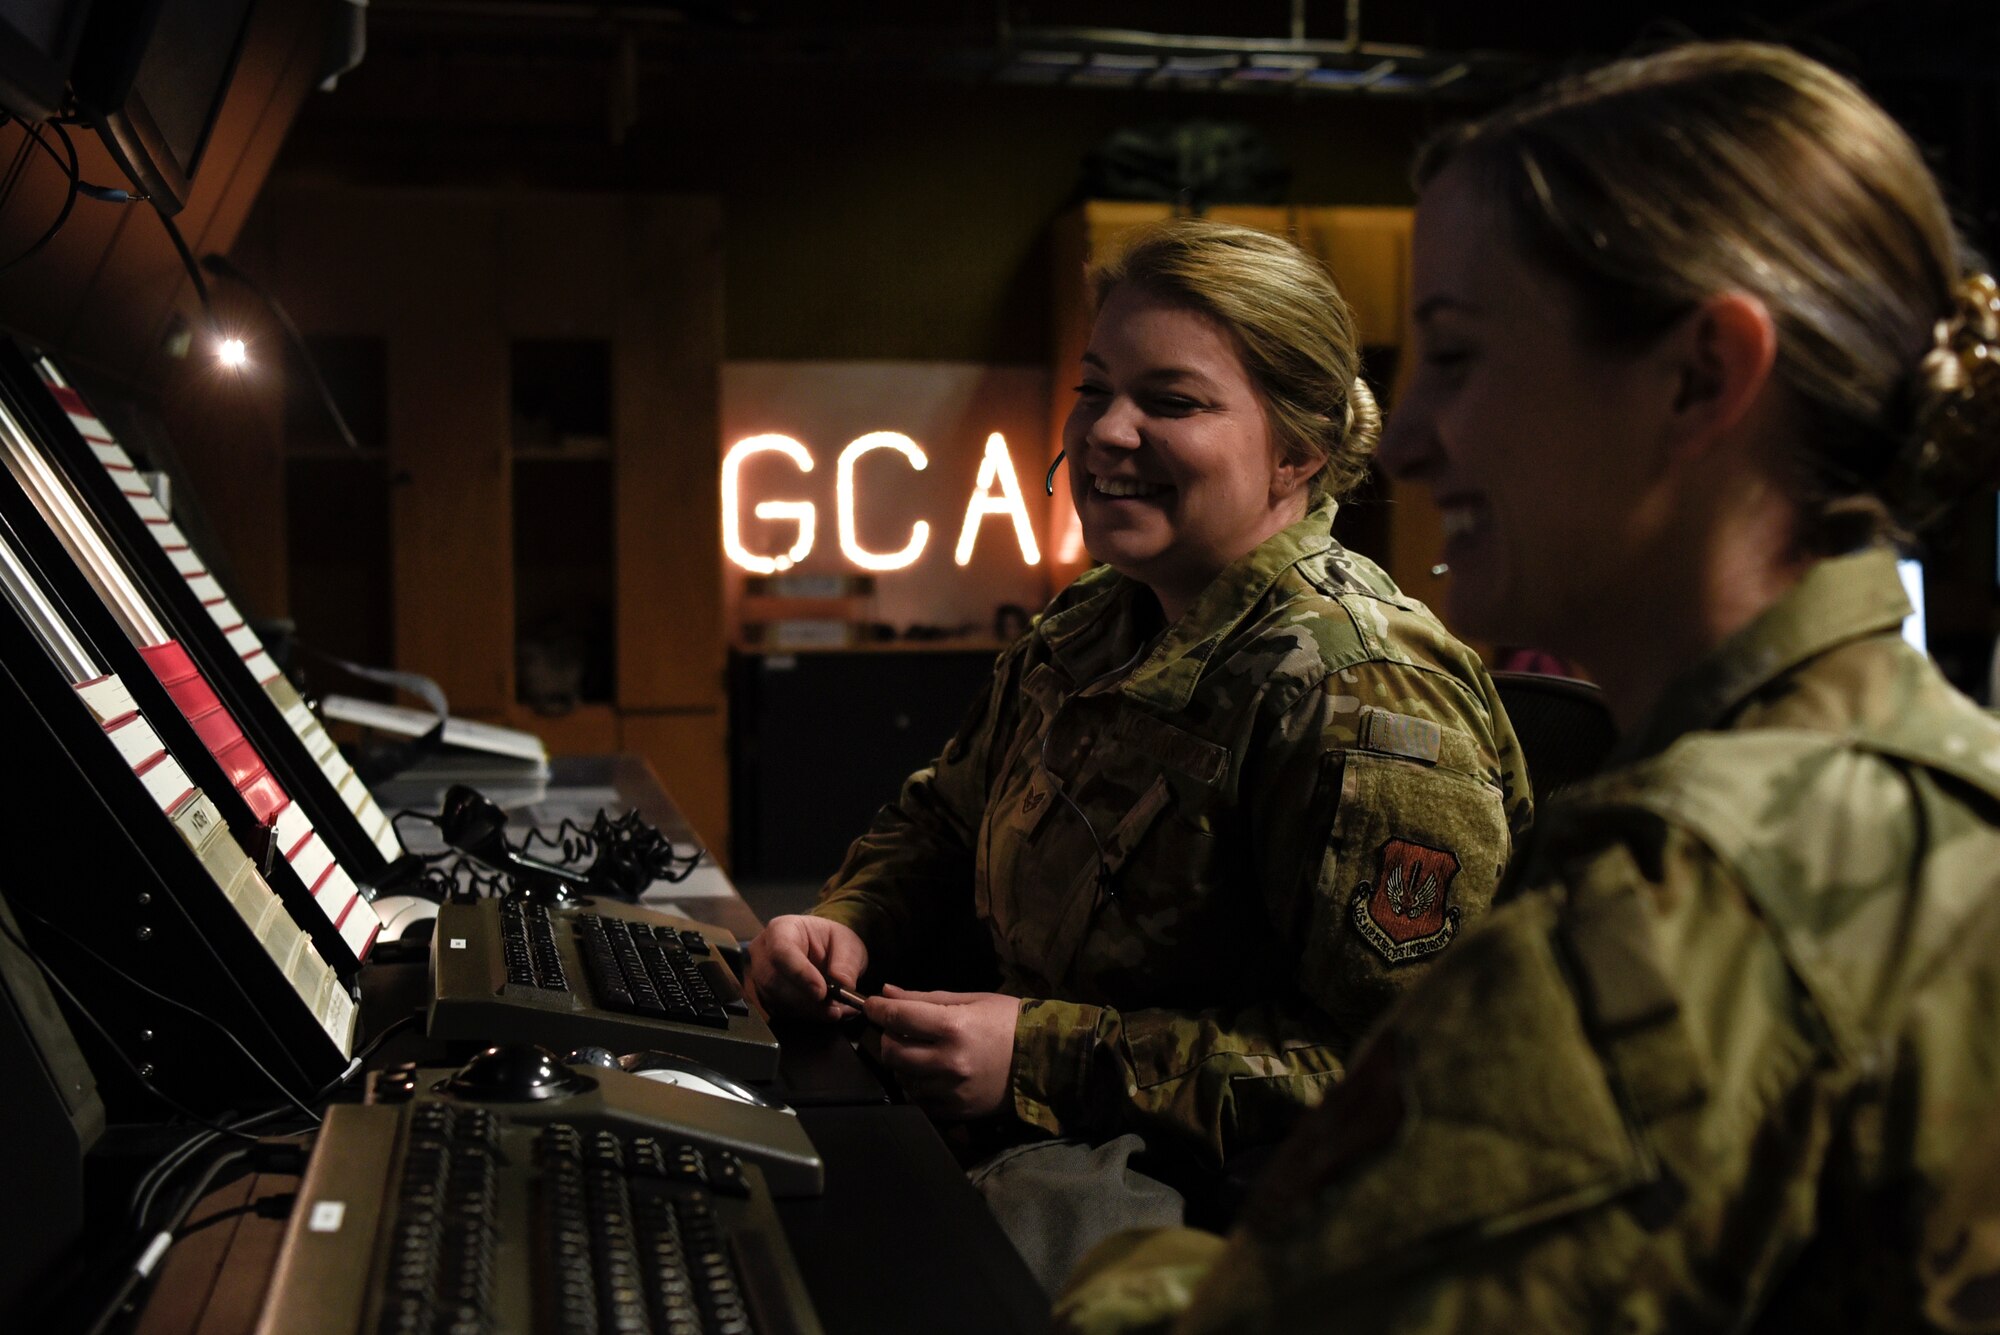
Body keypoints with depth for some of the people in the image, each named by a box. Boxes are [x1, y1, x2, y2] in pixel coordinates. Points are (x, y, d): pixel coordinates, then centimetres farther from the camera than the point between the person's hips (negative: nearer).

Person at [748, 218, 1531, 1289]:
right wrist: (850, 924, 0)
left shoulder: (1361, 692, -21)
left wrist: (1048, 1059, -25)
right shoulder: (1089, 627, 9)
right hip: (1035, 1142, 8)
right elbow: (944, 820, 23)